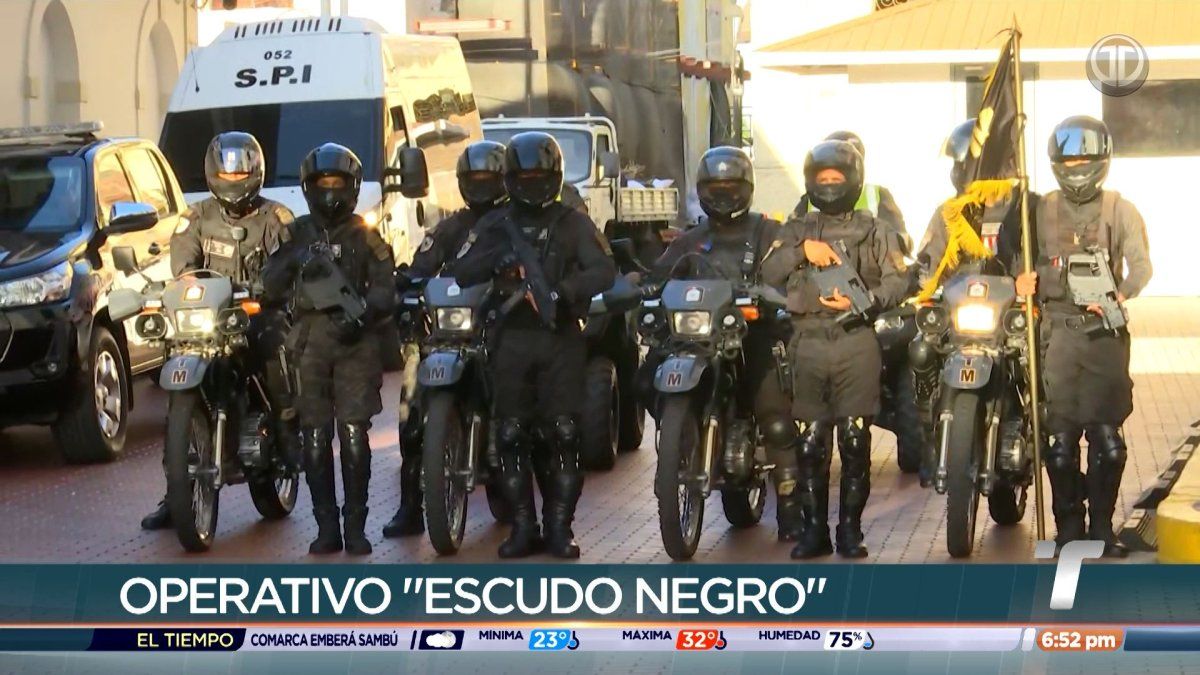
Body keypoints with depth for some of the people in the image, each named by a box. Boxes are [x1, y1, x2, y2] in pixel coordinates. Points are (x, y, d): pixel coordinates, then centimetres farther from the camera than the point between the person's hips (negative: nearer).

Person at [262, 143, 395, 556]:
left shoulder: (364, 236, 12)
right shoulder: (297, 233, 15)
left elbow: (385, 289, 3)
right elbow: (272, 285, 6)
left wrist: (364, 316, -17)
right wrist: (289, 261, -15)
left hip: (354, 340, -2)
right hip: (310, 342, 2)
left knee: (354, 437, -8)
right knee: (315, 439, 0)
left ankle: (355, 526, -4)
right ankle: (326, 527, 4)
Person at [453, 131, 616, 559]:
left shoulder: (573, 224, 8)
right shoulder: (497, 226, 14)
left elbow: (604, 272, -6)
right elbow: (461, 275, 3)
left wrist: (564, 291, -22)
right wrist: (495, 257, -16)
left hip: (562, 337, -2)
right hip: (512, 338, 2)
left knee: (564, 434, -5)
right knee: (511, 435, 0)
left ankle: (559, 525, 1)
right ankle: (522, 526, 6)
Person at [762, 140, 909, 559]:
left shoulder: (873, 231, 15)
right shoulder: (796, 230, 18)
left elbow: (897, 281, 4)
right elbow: (769, 275, 3)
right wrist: (802, 250, -14)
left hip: (856, 340, -1)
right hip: (808, 344, 1)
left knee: (855, 440, -3)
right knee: (810, 442, 0)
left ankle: (851, 528, 2)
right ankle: (813, 528, 5)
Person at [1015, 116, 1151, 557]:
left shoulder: (1120, 211, 7)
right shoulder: (1042, 210, 12)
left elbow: (1140, 263, -2)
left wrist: (1121, 294, -20)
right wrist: (1026, 280, -9)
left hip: (1104, 330, -1)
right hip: (1058, 331, 1)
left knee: (1106, 433, -3)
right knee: (1061, 434, -1)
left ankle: (1102, 525, 7)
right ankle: (1068, 525, 9)